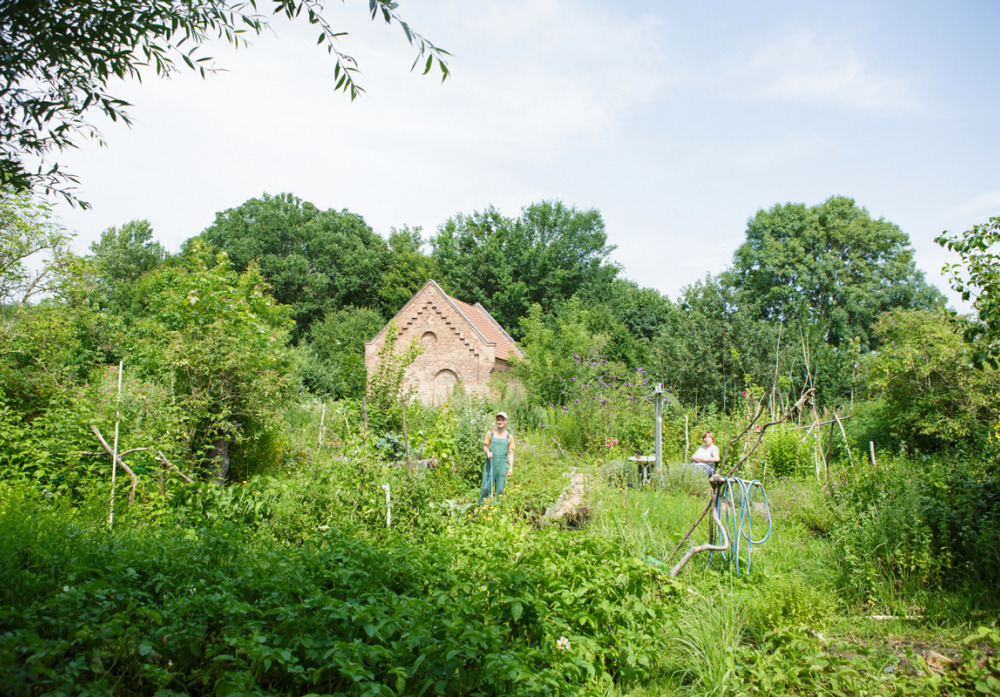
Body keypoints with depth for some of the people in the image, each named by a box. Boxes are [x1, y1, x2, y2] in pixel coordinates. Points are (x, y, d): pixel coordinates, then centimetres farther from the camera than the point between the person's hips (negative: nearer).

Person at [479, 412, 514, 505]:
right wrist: (487, 452, -12)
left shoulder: (509, 436, 10)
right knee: (485, 487, -6)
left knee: (500, 489, -1)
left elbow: (511, 453, 9)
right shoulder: (490, 433, 9)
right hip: (490, 463, -1)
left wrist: (511, 468, 1)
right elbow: (485, 446, 12)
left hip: (502, 464, 1)